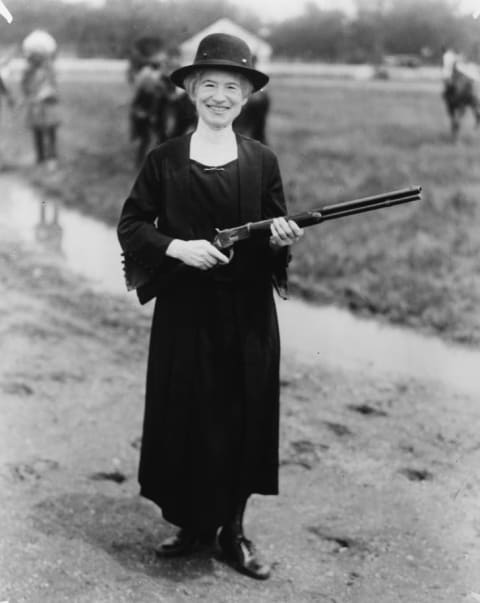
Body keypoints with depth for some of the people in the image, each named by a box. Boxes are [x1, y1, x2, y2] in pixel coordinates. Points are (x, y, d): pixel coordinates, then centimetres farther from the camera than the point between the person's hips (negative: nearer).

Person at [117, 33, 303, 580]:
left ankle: (232, 529, 19)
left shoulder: (262, 161, 2)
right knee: (186, 415, 4)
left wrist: (282, 239, -15)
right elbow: (130, 225, 1)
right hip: (184, 310, -1)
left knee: (244, 416, 5)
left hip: (248, 313, 1)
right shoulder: (164, 160, -1)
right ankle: (192, 522, 21)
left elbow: (277, 236, 7)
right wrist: (176, 247, -15)